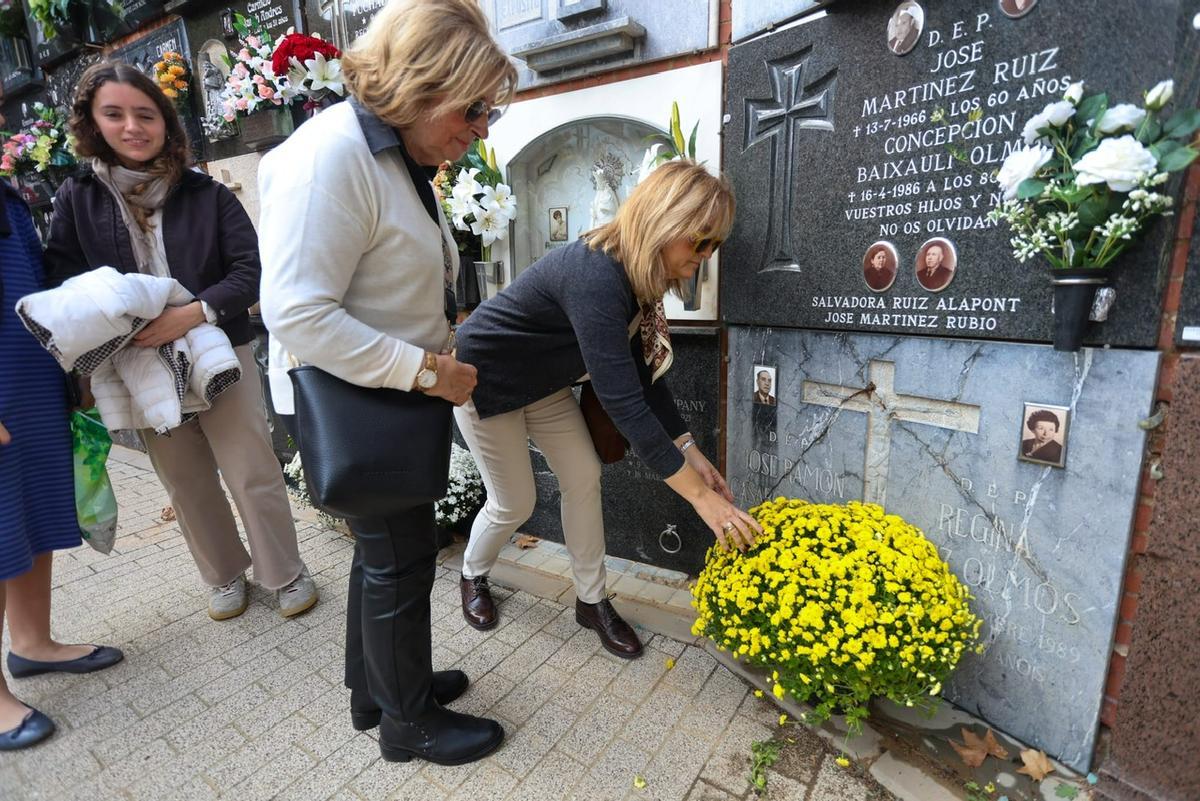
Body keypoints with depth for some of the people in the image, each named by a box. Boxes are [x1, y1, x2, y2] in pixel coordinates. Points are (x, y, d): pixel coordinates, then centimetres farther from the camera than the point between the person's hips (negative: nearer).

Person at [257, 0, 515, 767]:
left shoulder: (402, 158, 10)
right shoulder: (330, 157, -21)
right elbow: (299, 315, -26)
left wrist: (442, 349, 4)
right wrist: (427, 371, -23)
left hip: (387, 395, 10)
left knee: (384, 547, 20)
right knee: (401, 558, 3)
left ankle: (377, 687, 42)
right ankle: (409, 721, 29)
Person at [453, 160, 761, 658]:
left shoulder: (635, 275, -9)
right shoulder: (595, 277, -37)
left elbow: (642, 372, -3)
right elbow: (622, 401, -41)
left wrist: (689, 449, -8)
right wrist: (701, 494, -36)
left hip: (544, 382, 8)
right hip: (487, 378, -7)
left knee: (584, 478, 2)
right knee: (514, 503, 2)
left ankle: (592, 601, 19)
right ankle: (473, 577, 34)